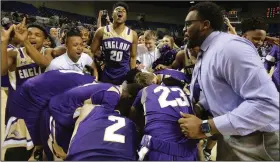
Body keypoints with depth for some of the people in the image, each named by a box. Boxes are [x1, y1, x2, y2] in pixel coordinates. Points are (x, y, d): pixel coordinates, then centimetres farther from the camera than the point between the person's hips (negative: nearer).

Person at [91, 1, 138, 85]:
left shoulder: (132, 34, 0)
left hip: (125, 75, 0)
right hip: (106, 75, 0)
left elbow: (133, 57, 7)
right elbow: (92, 52, 5)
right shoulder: (102, 31, -3)